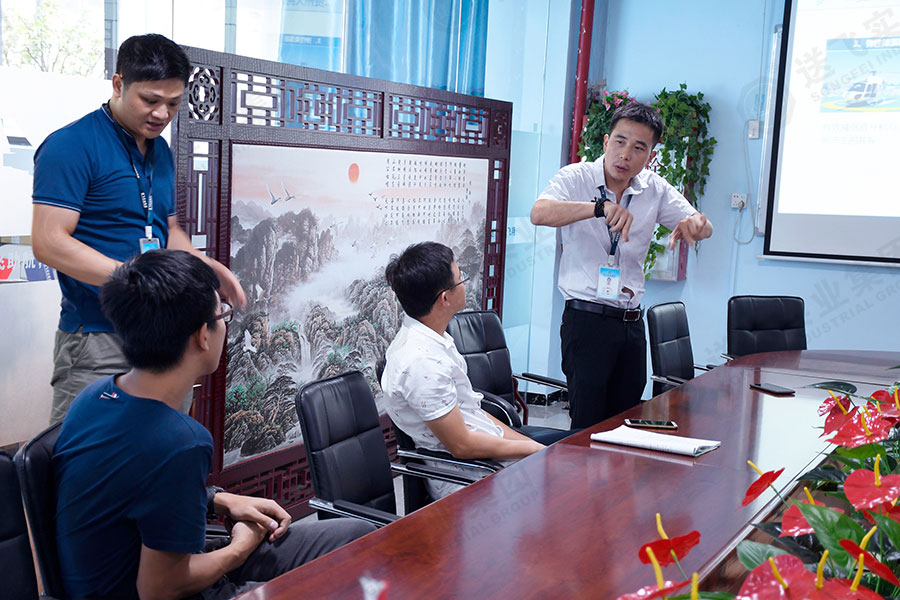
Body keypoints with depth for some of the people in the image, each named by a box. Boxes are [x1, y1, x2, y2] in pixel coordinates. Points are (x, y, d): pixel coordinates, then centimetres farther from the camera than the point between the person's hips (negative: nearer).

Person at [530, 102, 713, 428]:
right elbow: (539, 213, -24)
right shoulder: (575, 178, -6)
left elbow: (702, 227, 5)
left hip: (632, 322, 5)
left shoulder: (655, 189, 8)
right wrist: (600, 207, -39)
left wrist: (696, 223, -21)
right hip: (587, 318, -5)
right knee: (588, 427, -6)